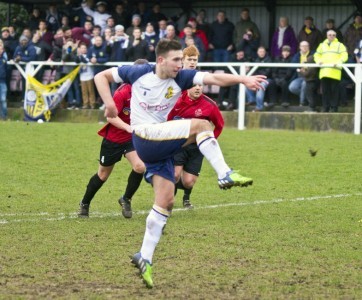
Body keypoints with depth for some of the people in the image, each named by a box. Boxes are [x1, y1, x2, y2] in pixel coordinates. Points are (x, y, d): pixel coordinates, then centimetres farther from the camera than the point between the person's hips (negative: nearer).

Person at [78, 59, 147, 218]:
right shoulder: (123, 92, -24)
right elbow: (111, 117, -28)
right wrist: (129, 128, -38)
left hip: (132, 138, 4)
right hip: (113, 138, -4)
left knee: (140, 166, -20)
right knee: (103, 174, 10)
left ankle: (126, 200, 4)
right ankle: (84, 204, 33)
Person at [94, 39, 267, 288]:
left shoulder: (181, 78, 1)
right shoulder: (138, 73, -4)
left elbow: (214, 78, -12)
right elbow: (101, 76, 6)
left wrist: (243, 79, -27)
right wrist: (109, 103, -9)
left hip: (162, 144, 5)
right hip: (144, 137, -5)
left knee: (166, 200, -1)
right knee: (200, 125, -20)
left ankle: (145, 257, 5)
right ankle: (225, 175, -24)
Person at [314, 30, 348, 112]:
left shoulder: (339, 45, 11)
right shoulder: (322, 45, 22)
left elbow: (344, 56, 1)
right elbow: (317, 55, 22)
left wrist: (338, 62, -17)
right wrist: (318, 61, 0)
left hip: (335, 72, -3)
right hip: (324, 71, 3)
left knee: (334, 90, -6)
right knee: (325, 91, 2)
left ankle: (334, 108, -3)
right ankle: (325, 108, 6)